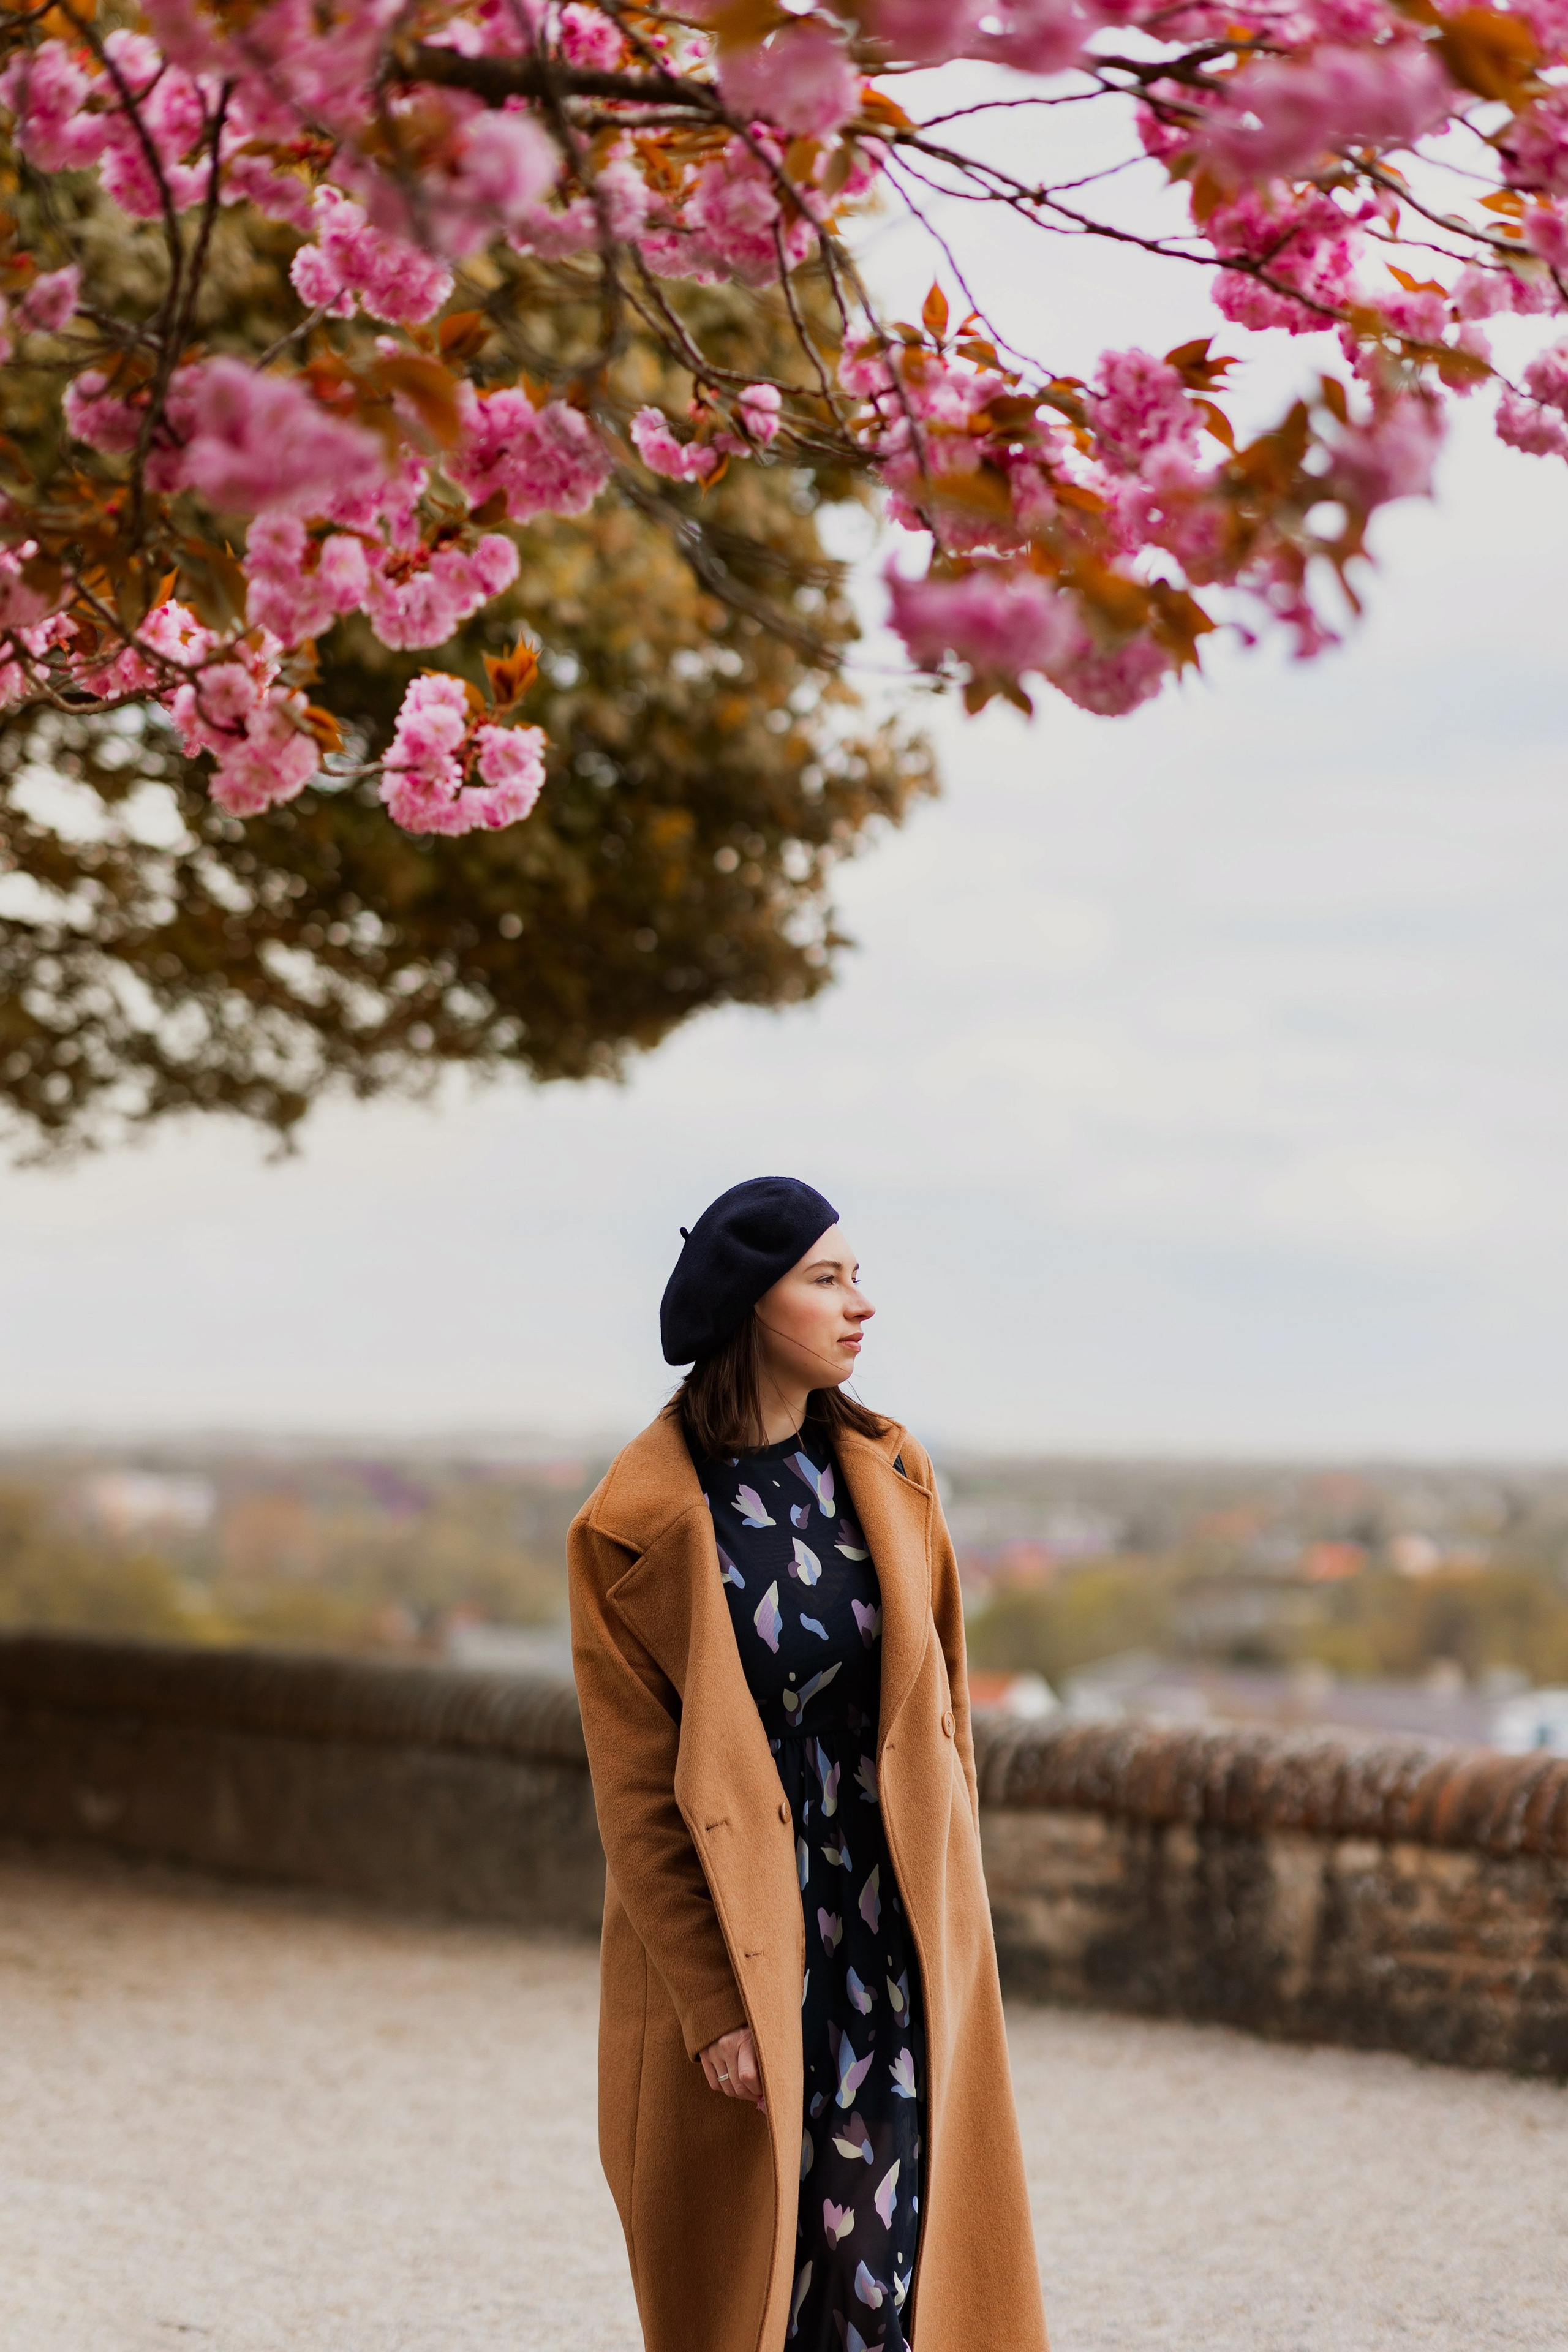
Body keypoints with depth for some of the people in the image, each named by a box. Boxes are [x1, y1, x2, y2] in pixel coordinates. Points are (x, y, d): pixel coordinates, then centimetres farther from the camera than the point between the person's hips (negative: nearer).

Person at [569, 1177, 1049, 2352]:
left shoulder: (886, 1473, 3)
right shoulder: (641, 1522, -11)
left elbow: (938, 1699, 10)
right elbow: (641, 1793, -10)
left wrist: (948, 1915, 5)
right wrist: (716, 2008, -13)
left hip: (894, 1937, 4)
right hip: (731, 1938, -3)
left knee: (888, 2243, 0)